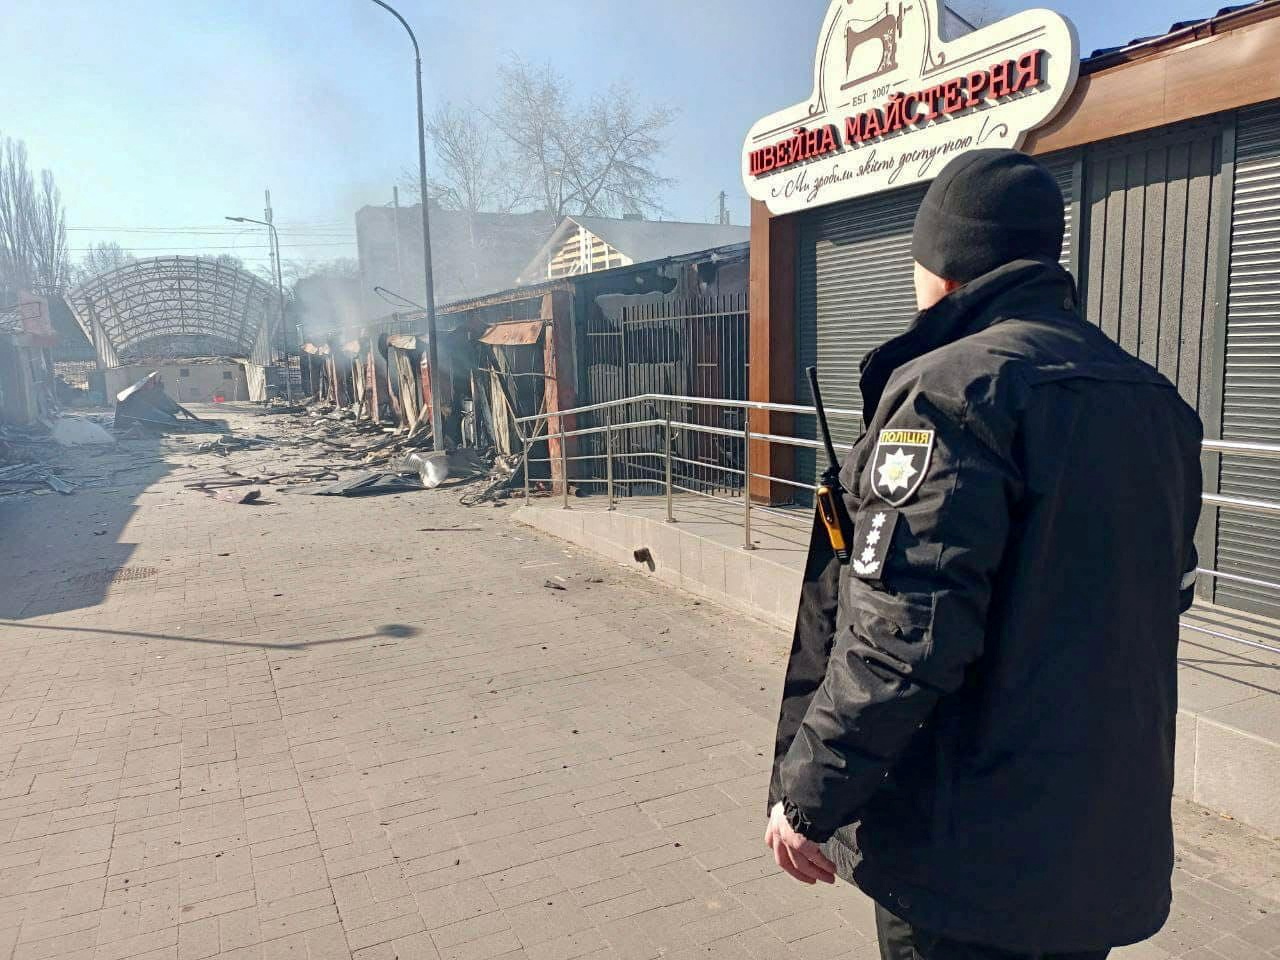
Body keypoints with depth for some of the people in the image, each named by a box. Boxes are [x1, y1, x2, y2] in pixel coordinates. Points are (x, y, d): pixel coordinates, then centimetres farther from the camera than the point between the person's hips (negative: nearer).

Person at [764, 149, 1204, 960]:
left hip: (970, 852, -8)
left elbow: (901, 633, -26)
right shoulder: (1156, 400, 8)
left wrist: (807, 796, -16)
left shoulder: (953, 387, -20)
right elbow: (1164, 591, 16)